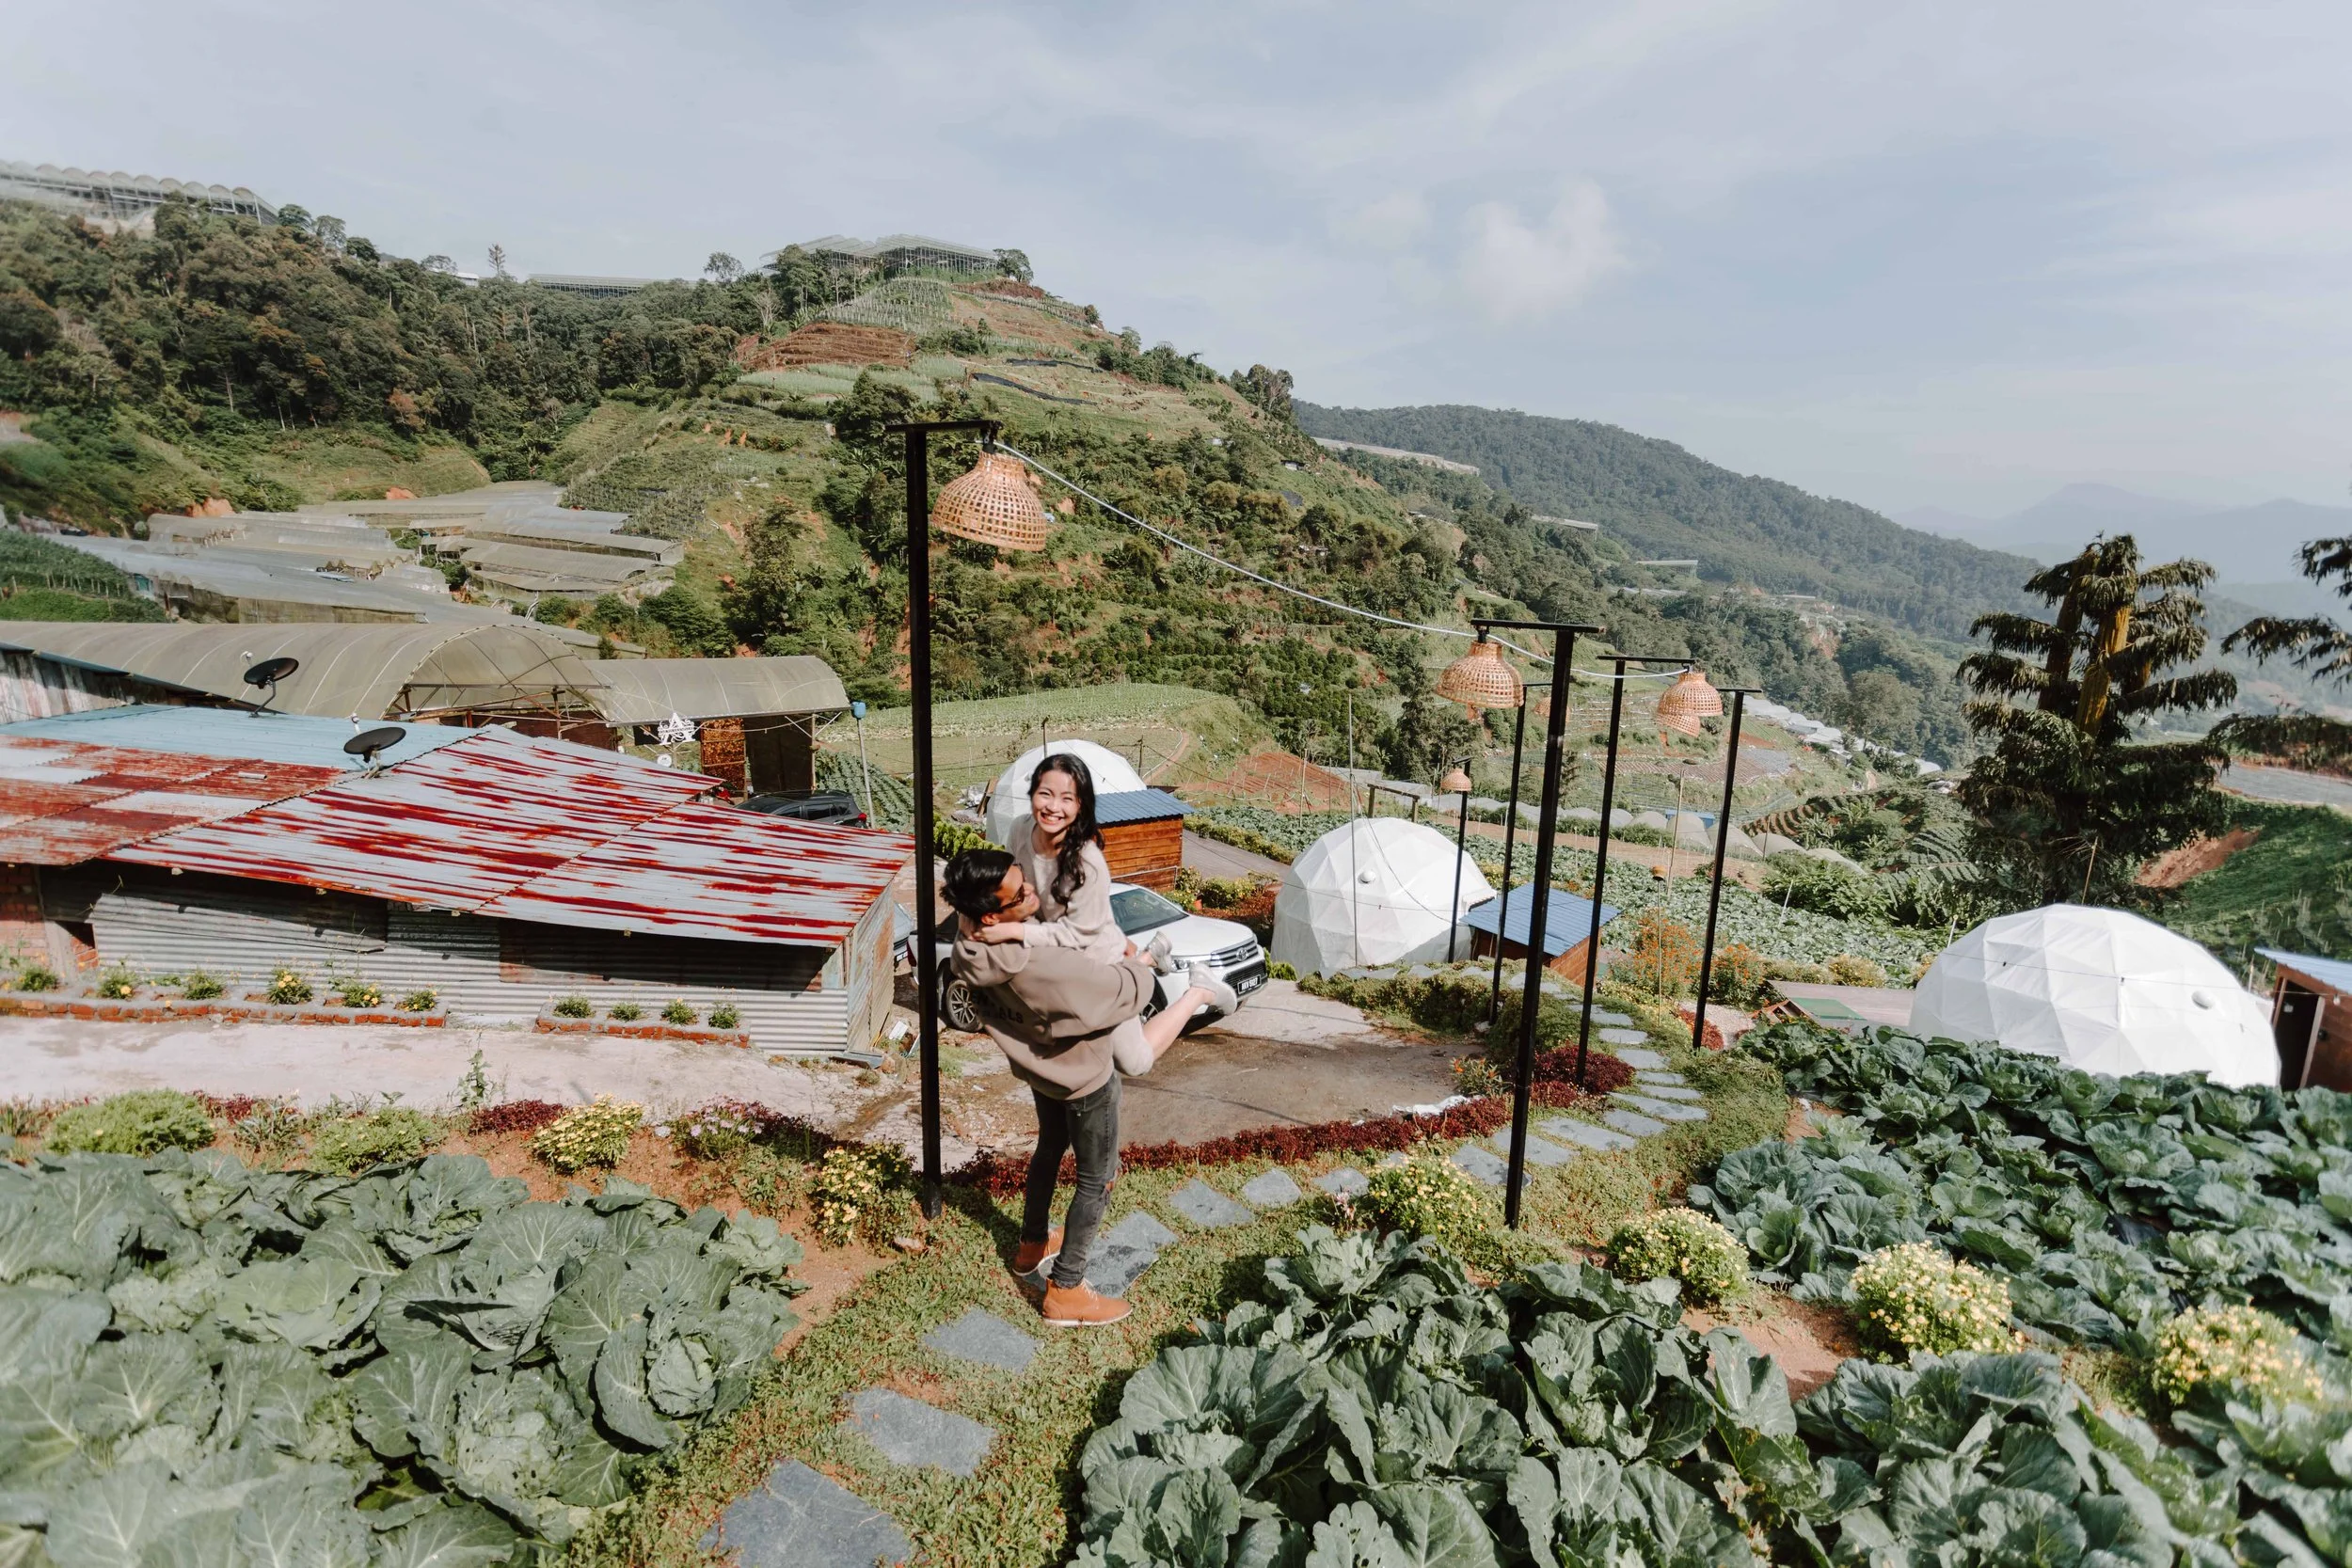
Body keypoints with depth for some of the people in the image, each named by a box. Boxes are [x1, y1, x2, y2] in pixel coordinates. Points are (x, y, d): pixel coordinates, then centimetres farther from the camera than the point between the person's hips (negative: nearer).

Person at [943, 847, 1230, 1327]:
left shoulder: (969, 934, -23)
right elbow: (1125, 991, -29)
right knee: (1097, 1179, 14)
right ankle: (1065, 1292, 27)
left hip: (1038, 1067, 7)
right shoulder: (1043, 969, -43)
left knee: (1050, 1148, 31)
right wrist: (1141, 965, -7)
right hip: (1084, 1078, -7)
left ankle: (1033, 1245, 52)